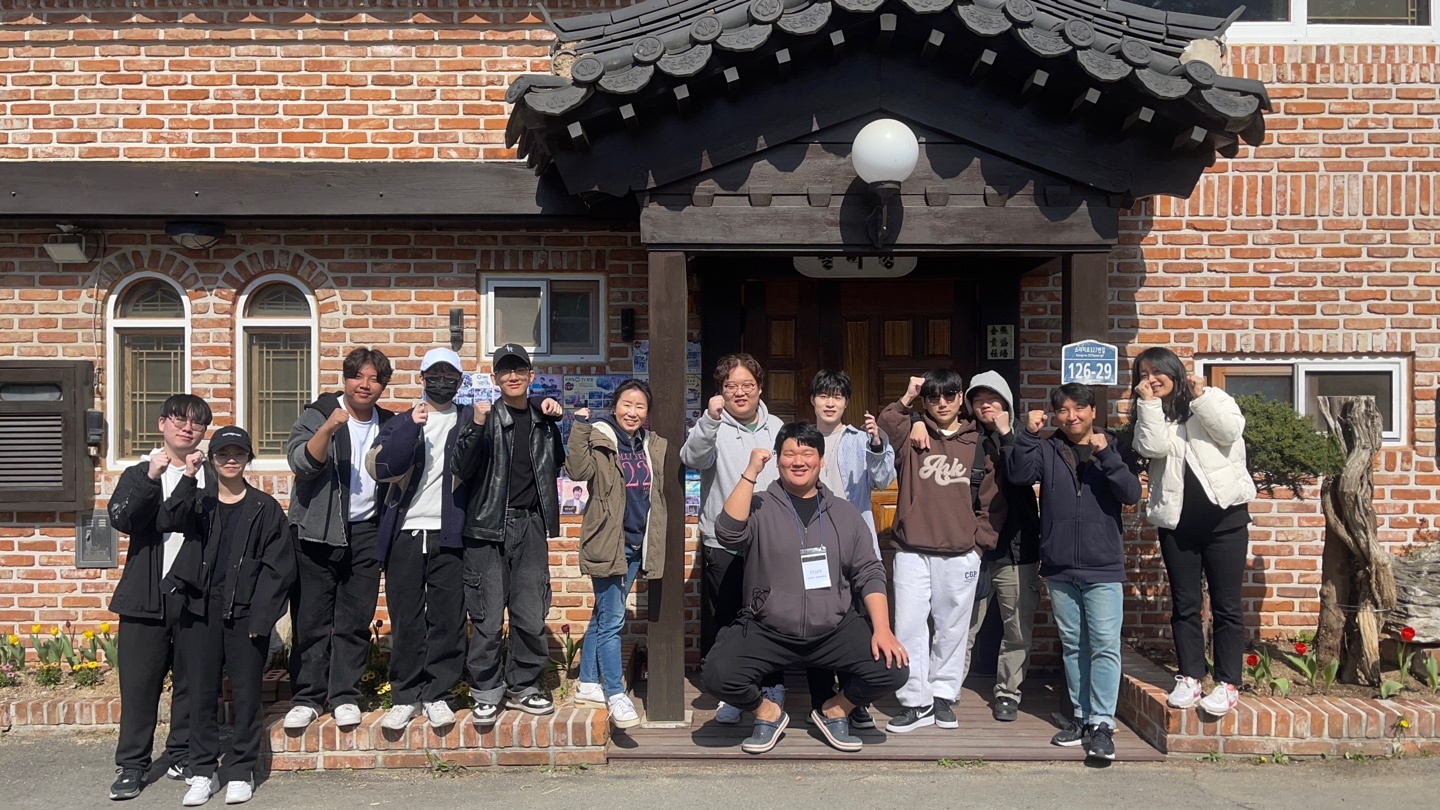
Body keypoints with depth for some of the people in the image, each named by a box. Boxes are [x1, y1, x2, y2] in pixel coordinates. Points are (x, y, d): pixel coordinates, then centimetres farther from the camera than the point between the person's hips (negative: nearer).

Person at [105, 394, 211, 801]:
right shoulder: (140, 473, 9)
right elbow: (120, 518, -9)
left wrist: (194, 480, -14)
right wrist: (150, 478, -22)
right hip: (147, 596, 0)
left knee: (191, 680, 7)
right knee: (139, 681, 1)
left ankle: (183, 757, 19)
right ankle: (131, 765, 10)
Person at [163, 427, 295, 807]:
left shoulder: (266, 509, 3)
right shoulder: (198, 502, 11)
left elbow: (277, 568, -2)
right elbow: (171, 518, -13)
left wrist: (261, 617, -9)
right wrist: (188, 477, -22)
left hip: (245, 615, -2)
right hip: (201, 611, 2)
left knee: (246, 693, 3)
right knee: (202, 692, 7)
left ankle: (240, 771, 14)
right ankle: (204, 771, 18)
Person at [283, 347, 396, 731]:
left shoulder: (388, 425, 11)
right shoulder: (318, 414, -1)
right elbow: (300, 461, -16)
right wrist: (328, 428, -29)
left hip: (365, 532, 3)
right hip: (317, 531, -3)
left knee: (356, 620, 4)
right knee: (312, 619, 1)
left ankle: (345, 696, 13)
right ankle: (307, 697, 11)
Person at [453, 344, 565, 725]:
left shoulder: (544, 415, 11)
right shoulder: (482, 415, 0)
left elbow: (565, 460, 13)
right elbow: (461, 469, -8)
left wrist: (560, 419, 1)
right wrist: (476, 427, -22)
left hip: (531, 526, 3)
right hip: (487, 526, -3)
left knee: (531, 617, 5)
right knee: (487, 618, 0)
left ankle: (523, 686, 21)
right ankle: (487, 692, 14)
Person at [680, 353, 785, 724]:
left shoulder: (776, 428, 9)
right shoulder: (713, 427, -4)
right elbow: (693, 458, -25)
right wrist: (710, 419, -41)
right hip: (722, 544, -2)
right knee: (724, 621, 5)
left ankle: (774, 690, 25)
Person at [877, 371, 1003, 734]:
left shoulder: (978, 444, 7)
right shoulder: (912, 434, 6)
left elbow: (993, 501, 8)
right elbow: (882, 432, -15)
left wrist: (979, 542, 2)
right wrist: (905, 400, -12)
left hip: (960, 556, 0)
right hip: (912, 552, 0)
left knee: (952, 630, 9)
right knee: (909, 628, -1)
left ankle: (943, 697, 23)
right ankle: (915, 703, 9)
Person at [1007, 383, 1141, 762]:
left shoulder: (1115, 448, 3)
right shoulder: (1046, 449, 6)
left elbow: (1131, 494, -9)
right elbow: (1018, 475, -9)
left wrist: (1105, 454, -19)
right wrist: (1028, 434, -18)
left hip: (1103, 567, -2)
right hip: (1059, 567, 2)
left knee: (1105, 646, -6)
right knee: (1072, 645, 11)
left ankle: (1102, 723, -3)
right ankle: (1081, 716, 20)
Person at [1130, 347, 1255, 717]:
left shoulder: (1213, 398, 5)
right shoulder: (1148, 415, 10)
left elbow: (1230, 430, -13)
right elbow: (1154, 447, -10)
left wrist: (1200, 396, -12)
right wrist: (1149, 402, -9)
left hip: (1224, 516, -3)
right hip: (1176, 522, 3)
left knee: (1226, 604, 1)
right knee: (1184, 604, 8)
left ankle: (1228, 683, 7)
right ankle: (1189, 677, 17)